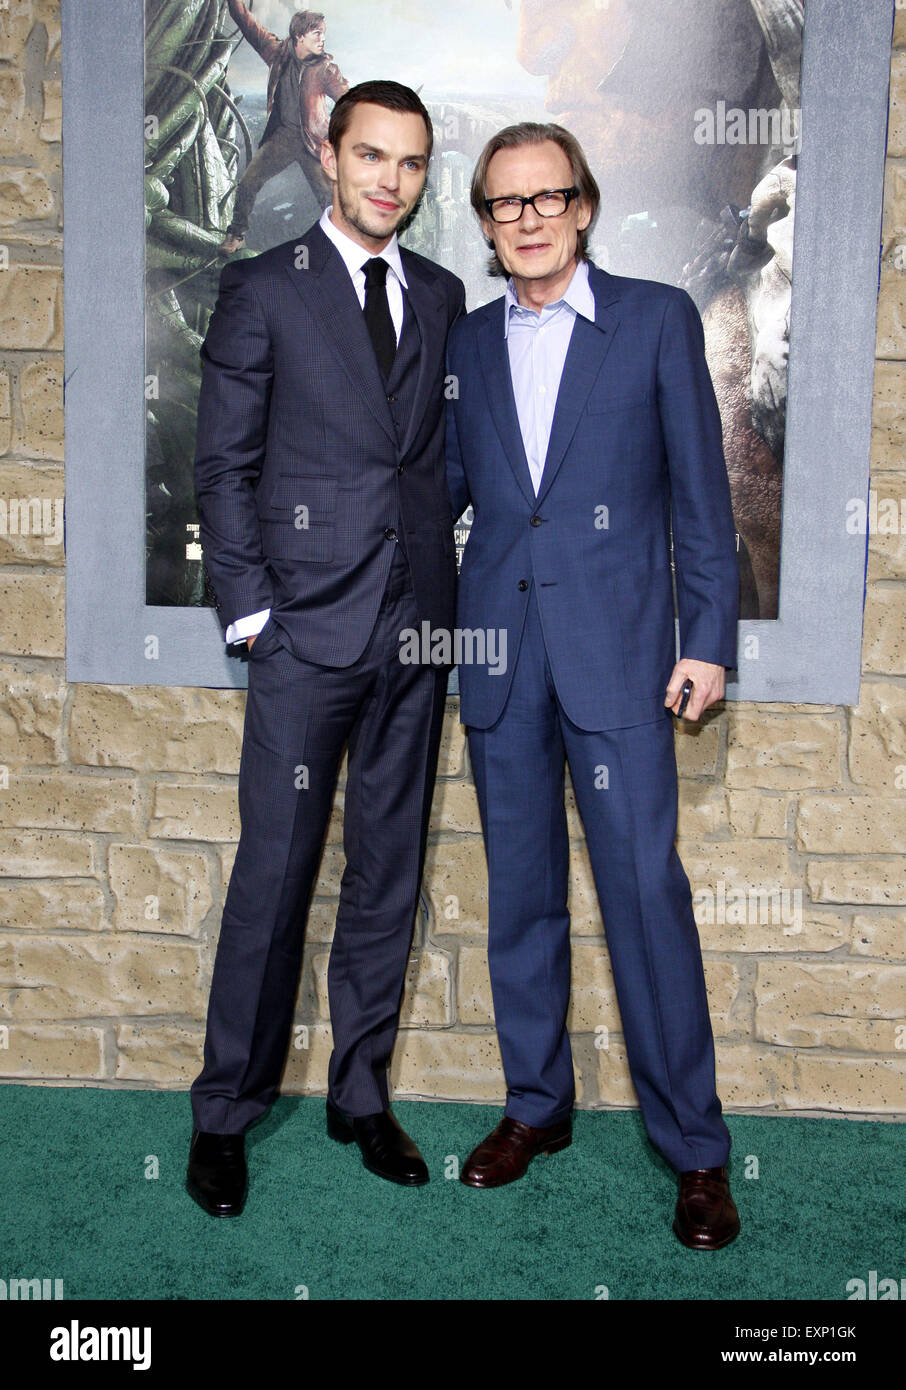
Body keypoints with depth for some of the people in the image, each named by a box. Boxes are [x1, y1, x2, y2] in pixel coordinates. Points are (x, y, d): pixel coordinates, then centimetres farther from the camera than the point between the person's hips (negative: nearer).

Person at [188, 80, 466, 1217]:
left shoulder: (442, 298, 13)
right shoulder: (262, 290, 2)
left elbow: (445, 451, 15)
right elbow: (223, 464, -1)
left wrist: (444, 586, 4)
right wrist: (250, 609, -7)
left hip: (418, 629, 4)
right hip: (308, 628, -4)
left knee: (388, 873, 10)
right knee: (272, 875, 0)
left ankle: (361, 1092, 25)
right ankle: (225, 1113, 17)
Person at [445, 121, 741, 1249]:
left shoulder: (657, 319, 3)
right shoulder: (467, 341, 12)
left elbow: (700, 490, 0)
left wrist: (707, 639, -5)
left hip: (616, 648, -3)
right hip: (498, 649, 4)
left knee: (644, 888, -4)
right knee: (520, 890, 11)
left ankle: (693, 1144, 11)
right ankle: (536, 1104, 27)